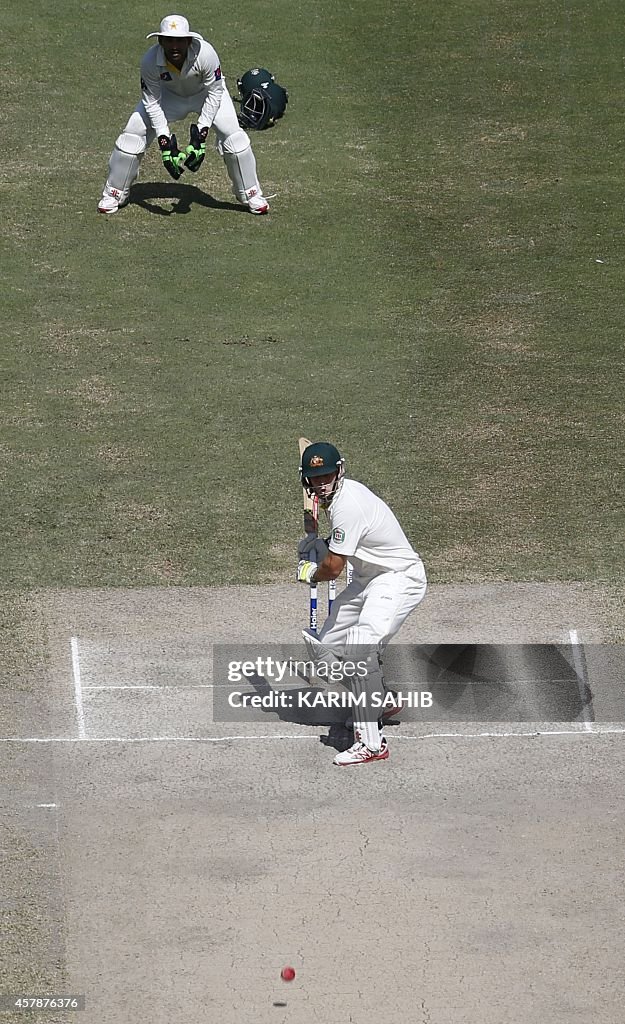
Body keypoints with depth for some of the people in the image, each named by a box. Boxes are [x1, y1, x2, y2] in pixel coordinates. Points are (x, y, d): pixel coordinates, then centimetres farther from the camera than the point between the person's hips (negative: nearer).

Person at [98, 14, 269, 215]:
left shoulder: (205, 54, -38)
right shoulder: (150, 61, -33)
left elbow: (214, 93, -25)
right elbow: (152, 102, -22)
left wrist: (200, 134, -30)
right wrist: (164, 141, -30)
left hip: (205, 92, -1)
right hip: (169, 94, 1)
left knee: (233, 134, -17)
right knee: (133, 133, -10)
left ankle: (250, 194, 4)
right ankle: (114, 193, 9)